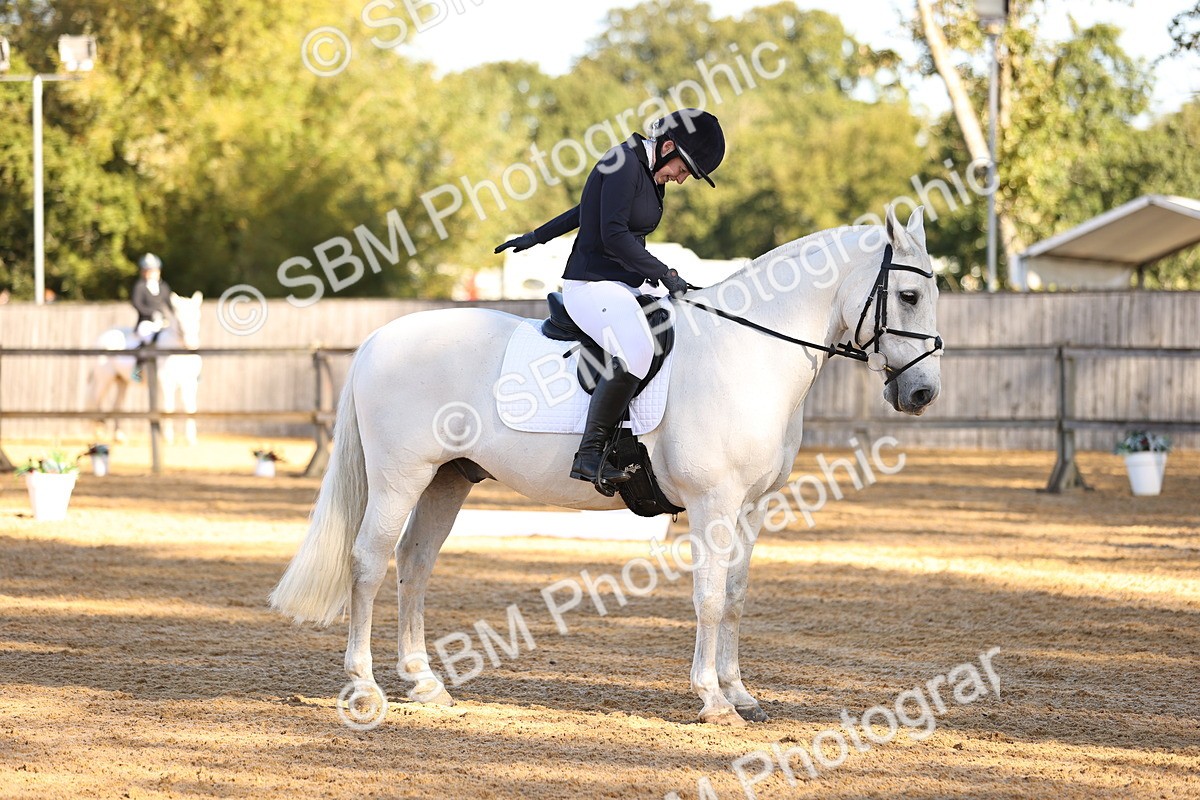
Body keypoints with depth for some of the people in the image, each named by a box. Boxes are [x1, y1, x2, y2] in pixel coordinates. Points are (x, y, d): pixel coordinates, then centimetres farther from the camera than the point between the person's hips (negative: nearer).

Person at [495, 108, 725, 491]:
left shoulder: (650, 175, 16)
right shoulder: (624, 165, -14)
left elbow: (583, 213, 26)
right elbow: (614, 235, -22)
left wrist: (536, 237, 34)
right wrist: (664, 273, -21)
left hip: (630, 287, 11)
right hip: (591, 284, -11)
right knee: (635, 349, -33)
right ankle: (589, 455, -31)